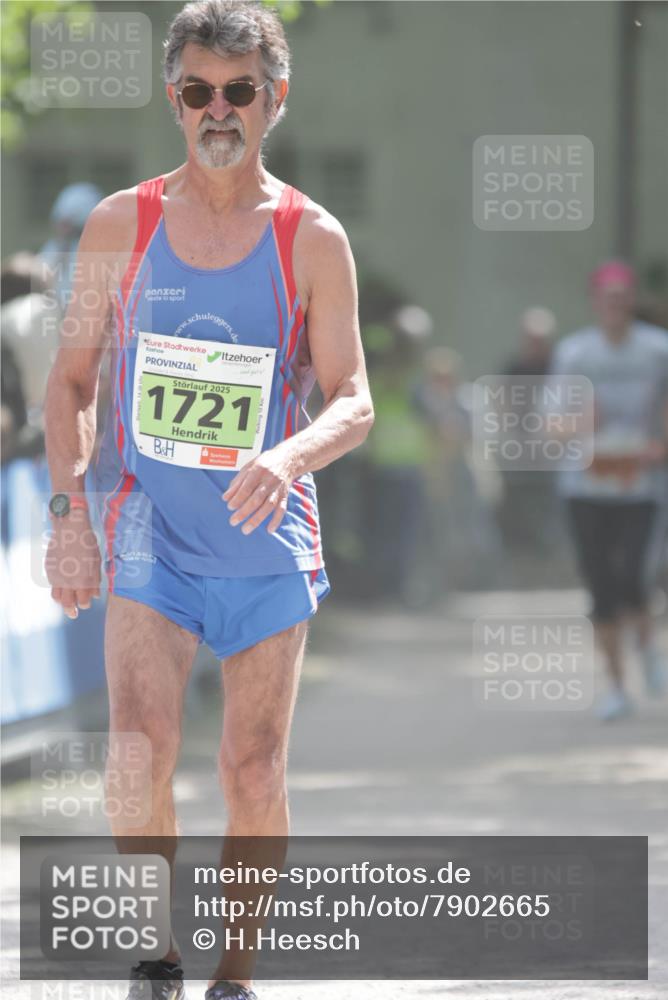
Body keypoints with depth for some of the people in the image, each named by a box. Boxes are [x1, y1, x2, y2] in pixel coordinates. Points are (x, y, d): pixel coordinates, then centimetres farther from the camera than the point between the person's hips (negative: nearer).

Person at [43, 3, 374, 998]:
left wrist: (289, 457, -27)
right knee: (142, 756, -16)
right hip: (149, 532, 0)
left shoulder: (313, 240, -2)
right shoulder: (121, 224, 1)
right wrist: (69, 510, -6)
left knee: (254, 773, 1)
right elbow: (72, 379, 7)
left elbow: (353, 402, -6)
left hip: (268, 538, 0)